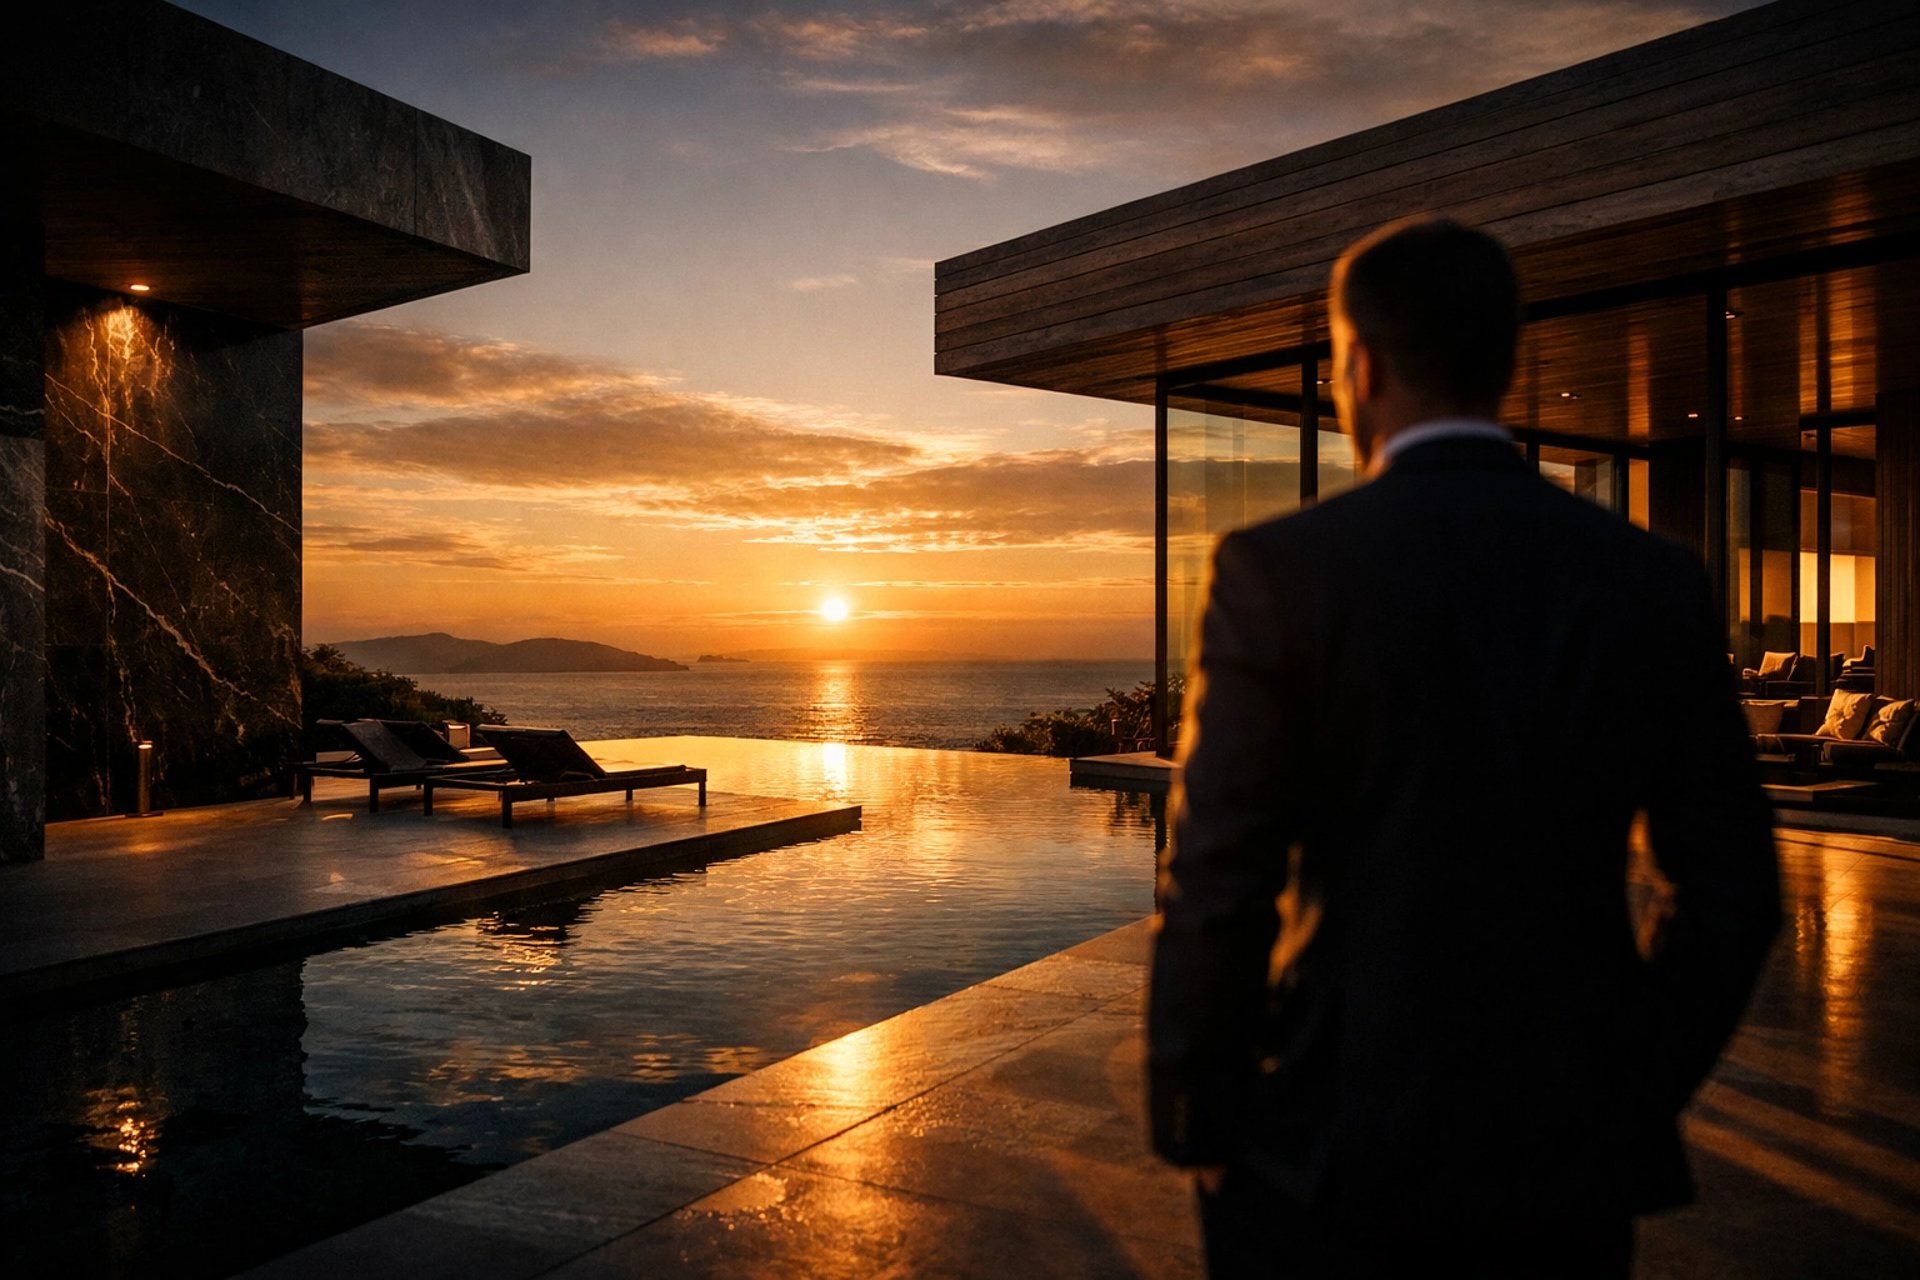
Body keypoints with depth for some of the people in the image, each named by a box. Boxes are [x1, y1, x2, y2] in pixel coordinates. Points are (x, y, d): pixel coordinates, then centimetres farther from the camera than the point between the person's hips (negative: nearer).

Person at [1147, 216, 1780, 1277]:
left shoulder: (1279, 571, -14)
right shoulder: (1656, 581, -1)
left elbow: (1218, 883, -14)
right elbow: (1730, 891, 3)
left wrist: (1185, 1122, -1)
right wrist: (1634, 1104, 13)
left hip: (1334, 1150, -3)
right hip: (1570, 1161, 4)